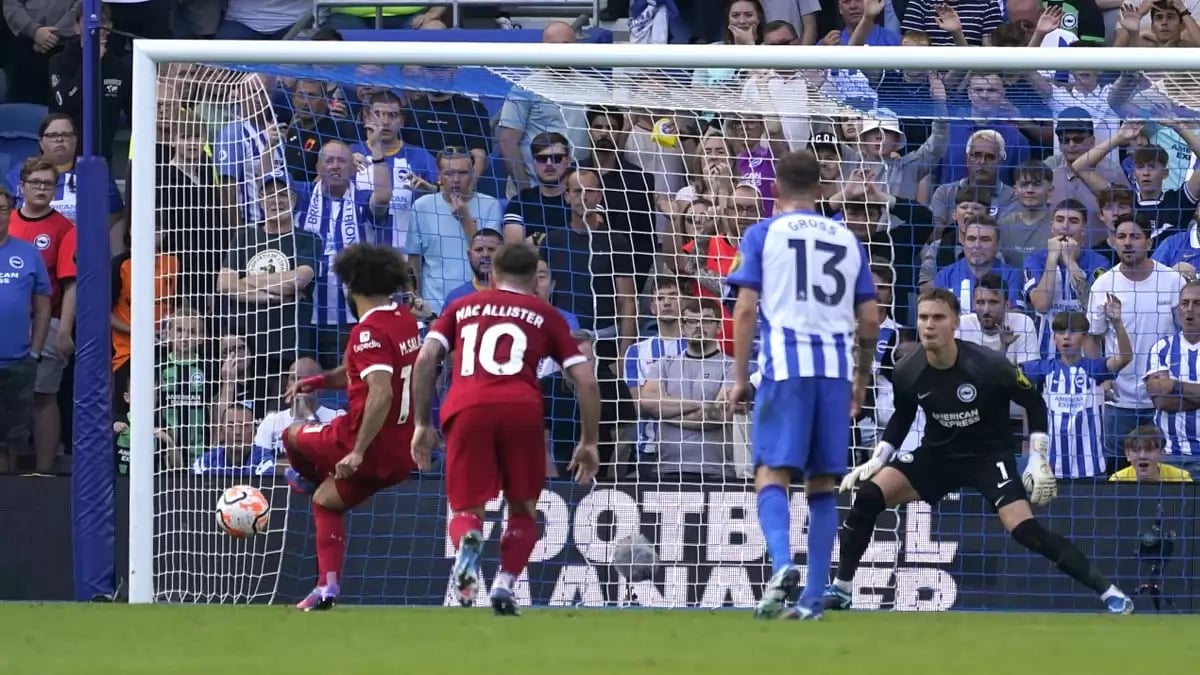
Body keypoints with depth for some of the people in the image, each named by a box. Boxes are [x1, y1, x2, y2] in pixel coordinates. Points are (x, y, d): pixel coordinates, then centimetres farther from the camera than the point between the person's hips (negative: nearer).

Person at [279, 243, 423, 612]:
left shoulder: (369, 331, -21)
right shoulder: (405, 321, 7)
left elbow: (380, 394, -32)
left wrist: (358, 452, -29)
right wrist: (320, 381, 21)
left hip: (370, 445, -8)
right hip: (401, 454, 8)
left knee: (293, 435, 19)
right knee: (327, 501, 25)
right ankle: (327, 588, 18)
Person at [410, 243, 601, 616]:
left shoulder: (462, 306, 27)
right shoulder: (545, 315, 24)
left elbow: (426, 358, 13)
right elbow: (586, 380, 17)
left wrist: (422, 424, 16)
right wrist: (589, 442, 24)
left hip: (466, 408, 0)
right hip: (522, 408, 0)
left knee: (466, 509, 9)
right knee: (523, 509, 19)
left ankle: (468, 542, -25)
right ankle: (504, 585, 0)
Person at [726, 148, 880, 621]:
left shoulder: (763, 235, 5)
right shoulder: (847, 240, 15)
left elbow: (745, 310, -2)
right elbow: (869, 319, 13)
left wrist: (740, 377, 3)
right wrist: (861, 379, 25)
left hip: (786, 367, -3)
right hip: (835, 369, 3)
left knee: (772, 475, -4)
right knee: (823, 485, 8)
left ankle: (782, 564, -30)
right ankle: (812, 598, 7)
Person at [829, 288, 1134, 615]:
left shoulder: (988, 366, -23)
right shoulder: (907, 373, -13)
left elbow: (1034, 402, -7)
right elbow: (901, 419, 9)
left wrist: (1039, 461, -12)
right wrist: (876, 460, 0)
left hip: (989, 456, -4)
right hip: (937, 454, 4)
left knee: (1025, 529, -22)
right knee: (868, 495, -15)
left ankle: (1109, 593, -15)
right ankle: (841, 588, -1)